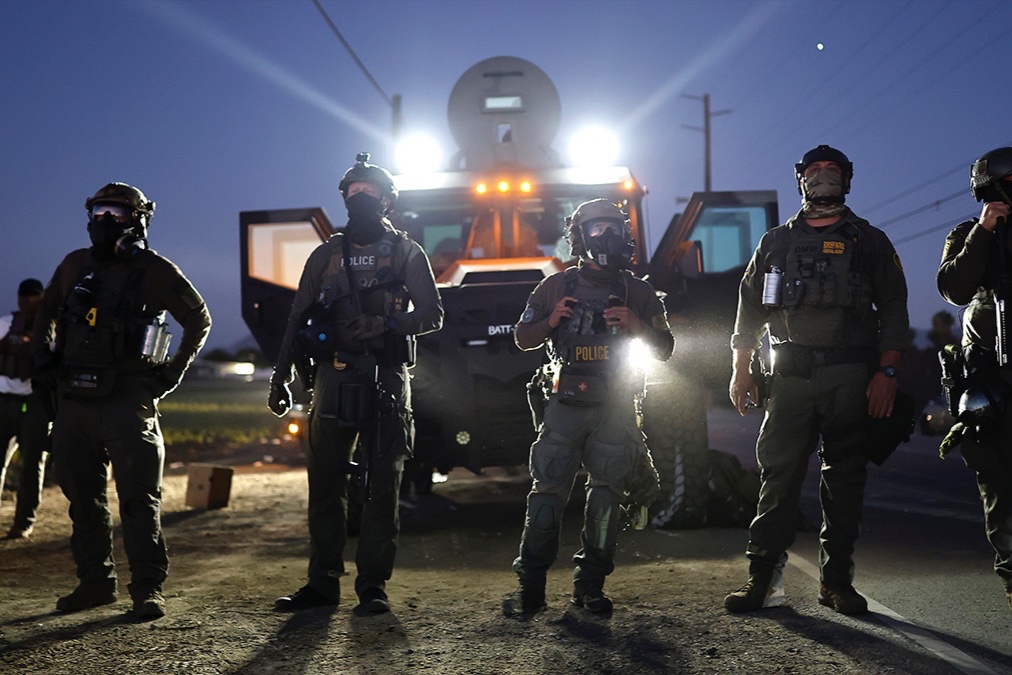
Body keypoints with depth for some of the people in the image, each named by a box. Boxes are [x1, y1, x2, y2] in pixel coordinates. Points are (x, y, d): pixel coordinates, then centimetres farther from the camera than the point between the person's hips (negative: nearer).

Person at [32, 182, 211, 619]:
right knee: (82, 496, 11)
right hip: (74, 399, 5)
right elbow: (45, 314, 26)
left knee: (139, 497, -7)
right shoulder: (75, 265, 10)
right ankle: (95, 581, 22)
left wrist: (175, 370, 3)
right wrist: (43, 358, 14)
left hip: (127, 402, -5)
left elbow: (199, 320, 9)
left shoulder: (155, 271, -3)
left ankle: (148, 588, -2)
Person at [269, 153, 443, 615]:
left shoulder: (406, 254, 7)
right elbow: (297, 321, 14)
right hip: (333, 380, 3)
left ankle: (373, 584, 4)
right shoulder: (326, 256, 14)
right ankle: (322, 581, 10)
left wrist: (384, 325, -17)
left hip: (385, 381, -2)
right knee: (324, 484, 2)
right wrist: (281, 378, 8)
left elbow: (432, 314, 0)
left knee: (383, 486, -1)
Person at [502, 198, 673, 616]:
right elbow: (523, 338, 14)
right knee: (548, 491, -7)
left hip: (616, 410, 1)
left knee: (607, 494, -1)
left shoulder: (637, 292, 13)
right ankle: (530, 588, -4)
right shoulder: (557, 287, 11)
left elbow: (664, 348, 12)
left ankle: (590, 586, 8)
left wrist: (636, 326, -7)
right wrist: (550, 321, -6)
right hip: (565, 406, -1)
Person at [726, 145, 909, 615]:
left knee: (845, 477, 1)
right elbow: (750, 308, 16)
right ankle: (763, 579, -3)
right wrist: (741, 368, 6)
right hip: (790, 376, 1)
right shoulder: (775, 242, 17)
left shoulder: (869, 241, 12)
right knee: (778, 472, -5)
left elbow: (894, 309, 7)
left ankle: (837, 580, 8)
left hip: (851, 377, -1)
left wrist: (886, 371, -5)